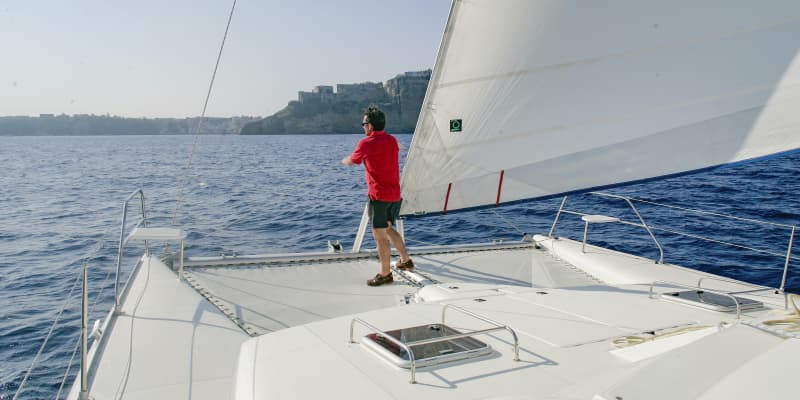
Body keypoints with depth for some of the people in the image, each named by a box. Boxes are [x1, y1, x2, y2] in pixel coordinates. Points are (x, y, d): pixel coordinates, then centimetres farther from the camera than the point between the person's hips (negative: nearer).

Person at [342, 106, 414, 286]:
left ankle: (385, 274, 5)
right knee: (388, 228, 23)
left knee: (379, 235, 0)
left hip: (379, 196, -7)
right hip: (395, 195, 7)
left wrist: (344, 160, 29)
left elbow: (350, 162, 7)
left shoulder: (366, 143, -10)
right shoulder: (392, 141, 8)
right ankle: (406, 260, 29)